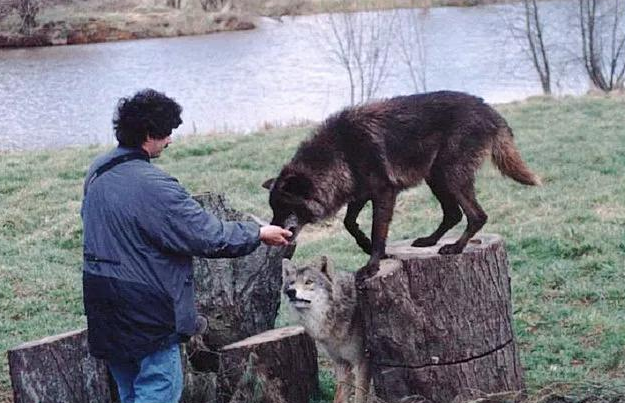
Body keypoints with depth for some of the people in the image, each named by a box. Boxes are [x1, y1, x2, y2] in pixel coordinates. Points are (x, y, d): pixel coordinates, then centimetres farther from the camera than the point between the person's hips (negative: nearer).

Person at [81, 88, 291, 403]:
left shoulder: (98, 172, 5)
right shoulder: (152, 185, -23)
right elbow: (211, 236, -18)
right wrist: (259, 234, -4)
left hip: (104, 312, 9)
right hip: (146, 312, -9)